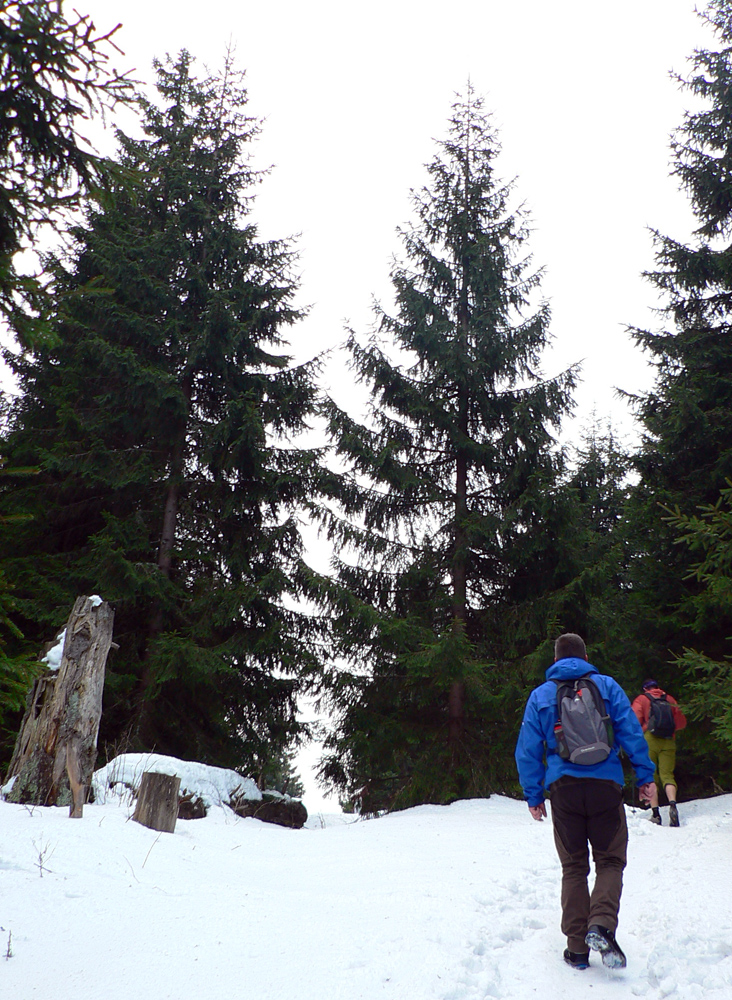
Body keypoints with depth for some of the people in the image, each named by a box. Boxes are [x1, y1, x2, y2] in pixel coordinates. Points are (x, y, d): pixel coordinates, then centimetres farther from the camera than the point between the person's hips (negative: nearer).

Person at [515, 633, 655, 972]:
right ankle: (602, 925, -16)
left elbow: (528, 750, 6)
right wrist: (645, 776, 4)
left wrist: (533, 795, 11)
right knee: (609, 861, 8)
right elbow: (632, 732, -2)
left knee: (573, 867, 11)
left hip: (563, 789, 1)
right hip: (605, 786, -1)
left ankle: (577, 948, 9)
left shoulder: (540, 695, 8)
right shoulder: (606, 686, 4)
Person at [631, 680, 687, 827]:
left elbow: (635, 720, -5)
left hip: (649, 741, -2)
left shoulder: (641, 699, 8)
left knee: (651, 776, 4)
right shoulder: (670, 700, 16)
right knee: (667, 775, 0)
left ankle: (655, 813, -4)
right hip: (668, 742, 2)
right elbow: (682, 722, 15)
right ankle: (672, 804, -26)